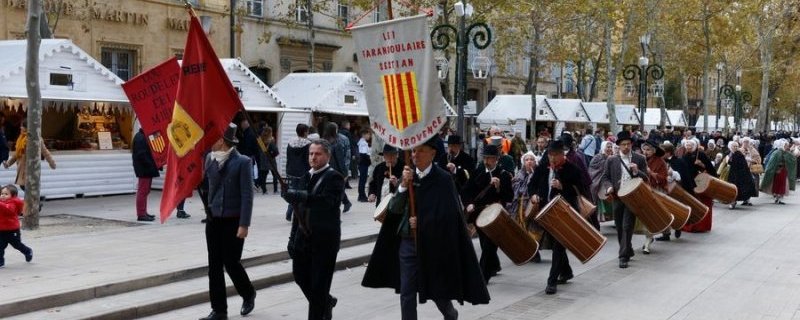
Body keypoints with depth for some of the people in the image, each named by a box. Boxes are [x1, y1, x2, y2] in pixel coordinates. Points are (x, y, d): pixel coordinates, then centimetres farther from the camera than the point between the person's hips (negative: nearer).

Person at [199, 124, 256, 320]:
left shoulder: (242, 162, -11)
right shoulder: (210, 159, 5)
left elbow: (247, 195, -13)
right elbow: (205, 183, 12)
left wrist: (244, 224, -16)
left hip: (233, 221, -5)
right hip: (214, 220, 5)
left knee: (231, 263, 1)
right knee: (215, 266, 6)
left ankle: (248, 295, 29)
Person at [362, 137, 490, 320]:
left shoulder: (443, 179, -7)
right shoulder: (408, 176, 5)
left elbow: (448, 214, -10)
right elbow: (394, 209, -2)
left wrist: (422, 223, -14)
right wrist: (403, 185, -16)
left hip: (434, 244, -3)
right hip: (408, 242, 3)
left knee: (437, 290, 10)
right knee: (406, 293, 2)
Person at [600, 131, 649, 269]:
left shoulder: (640, 159, 2)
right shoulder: (611, 160, 5)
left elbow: (646, 178, 2)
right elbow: (605, 178, 8)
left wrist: (637, 171, -18)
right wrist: (609, 187, -12)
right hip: (617, 197, 3)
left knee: (627, 226, -10)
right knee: (619, 227, 11)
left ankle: (624, 257, -9)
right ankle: (628, 251, 30)